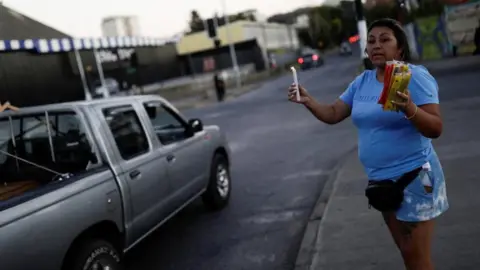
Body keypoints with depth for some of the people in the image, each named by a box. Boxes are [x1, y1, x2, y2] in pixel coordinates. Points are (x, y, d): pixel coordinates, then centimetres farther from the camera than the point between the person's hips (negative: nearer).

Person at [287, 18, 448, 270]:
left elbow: (435, 129, -20)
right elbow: (332, 114, 7)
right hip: (380, 179, 6)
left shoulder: (416, 77, -14)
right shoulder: (362, 81, 6)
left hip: (414, 177, -6)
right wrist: (307, 100, -10)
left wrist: (409, 109, -38)